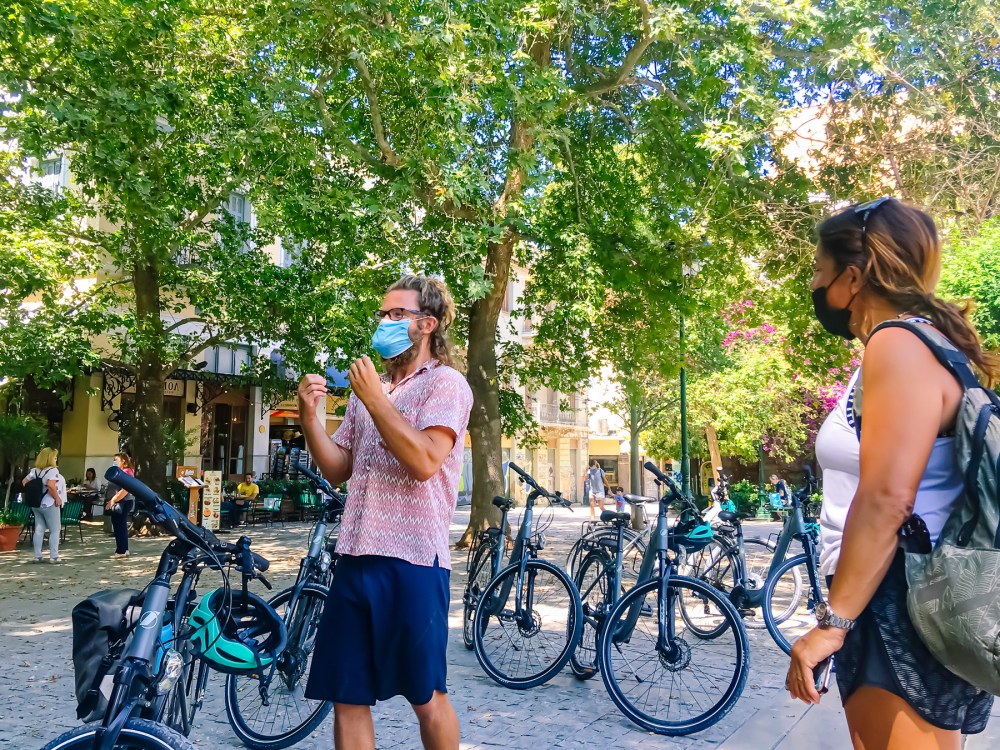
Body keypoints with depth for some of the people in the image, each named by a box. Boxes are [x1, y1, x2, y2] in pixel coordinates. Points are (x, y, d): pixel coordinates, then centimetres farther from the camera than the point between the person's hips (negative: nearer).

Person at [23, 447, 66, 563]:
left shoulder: (35, 471, 10)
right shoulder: (53, 470, -16)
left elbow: (24, 482, 17)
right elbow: (51, 486, -29)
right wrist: (57, 498, -18)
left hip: (37, 504, 8)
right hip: (49, 505, -8)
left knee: (39, 530, 10)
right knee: (55, 530, 0)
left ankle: (37, 556, 12)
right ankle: (54, 556, -1)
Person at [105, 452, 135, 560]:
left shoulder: (127, 472, -13)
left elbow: (125, 490, -22)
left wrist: (113, 500, -20)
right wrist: (111, 501, 16)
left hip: (123, 503, -10)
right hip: (118, 504, 10)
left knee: (119, 527, -8)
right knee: (121, 527, 13)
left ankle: (121, 551, -4)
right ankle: (124, 550, 19)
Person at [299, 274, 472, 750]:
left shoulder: (445, 383, -3)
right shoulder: (368, 389, 18)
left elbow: (424, 461, -19)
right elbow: (336, 470, 14)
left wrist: (375, 399, -14)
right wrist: (310, 416, 0)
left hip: (413, 562, -6)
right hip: (355, 559, 6)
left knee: (426, 698, 8)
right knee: (347, 700, 10)